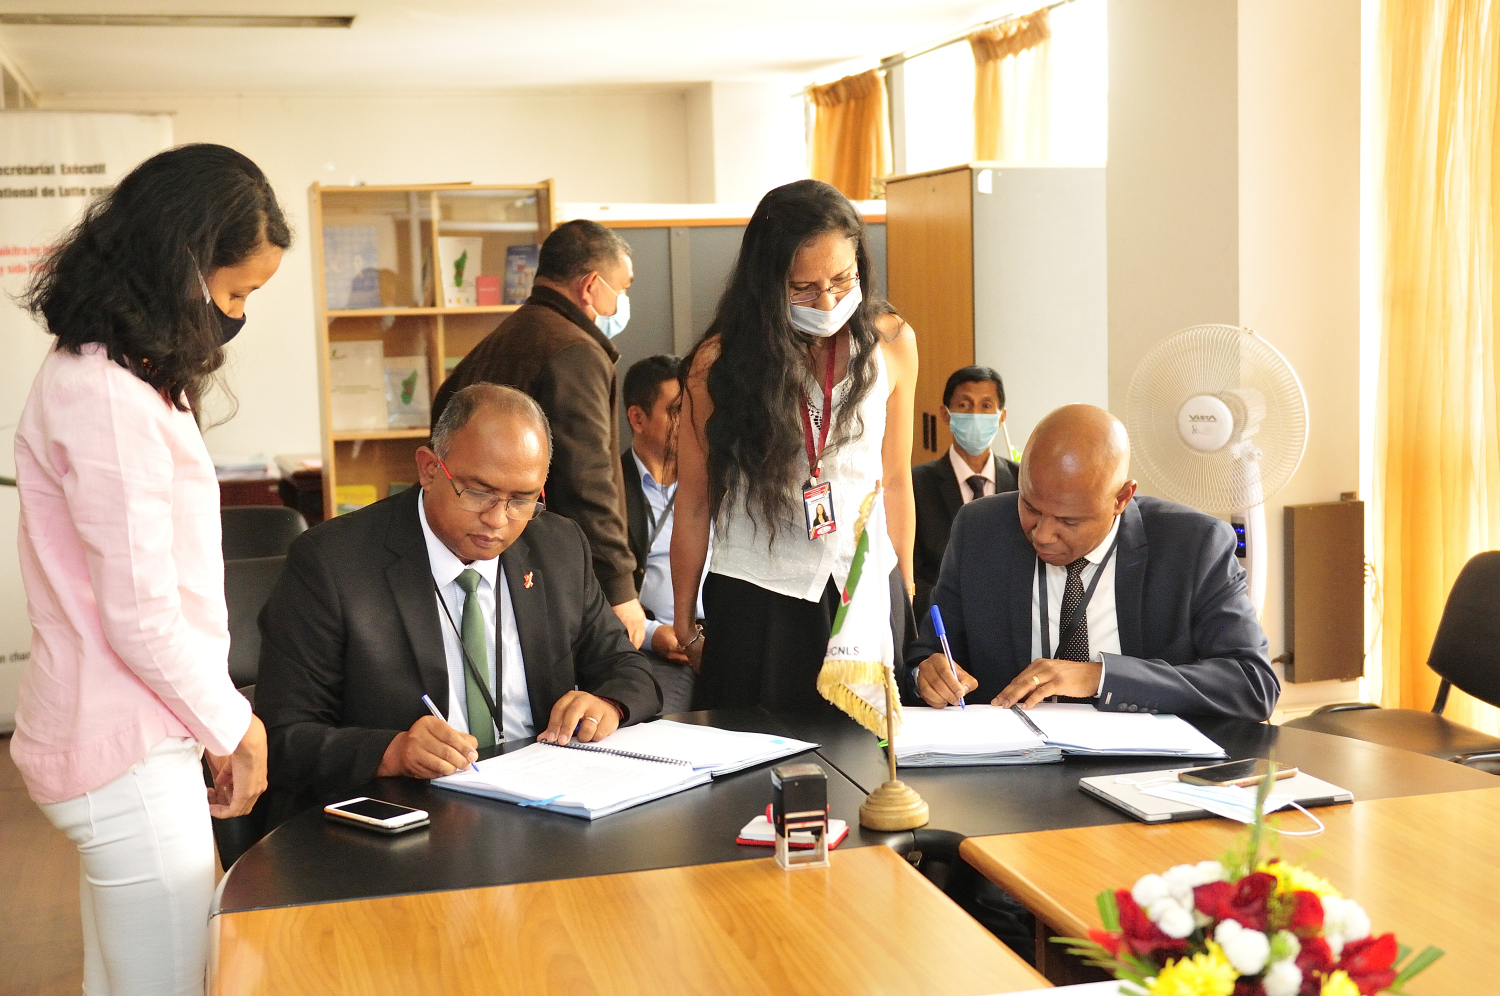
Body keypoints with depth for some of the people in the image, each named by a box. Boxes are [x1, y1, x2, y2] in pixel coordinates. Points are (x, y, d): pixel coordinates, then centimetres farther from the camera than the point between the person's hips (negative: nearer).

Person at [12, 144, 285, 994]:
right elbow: (140, 618, -19)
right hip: (127, 759, -10)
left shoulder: (121, 380, 12)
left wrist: (220, 720, 10)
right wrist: (233, 724, -5)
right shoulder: (106, 398, -19)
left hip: (130, 740, 10)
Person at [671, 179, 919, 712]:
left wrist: (906, 600, 10)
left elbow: (895, 481, 8)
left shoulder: (890, 343, 0)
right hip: (756, 602, -2)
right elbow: (694, 503, -2)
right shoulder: (722, 362, -7)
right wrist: (685, 627, 2)